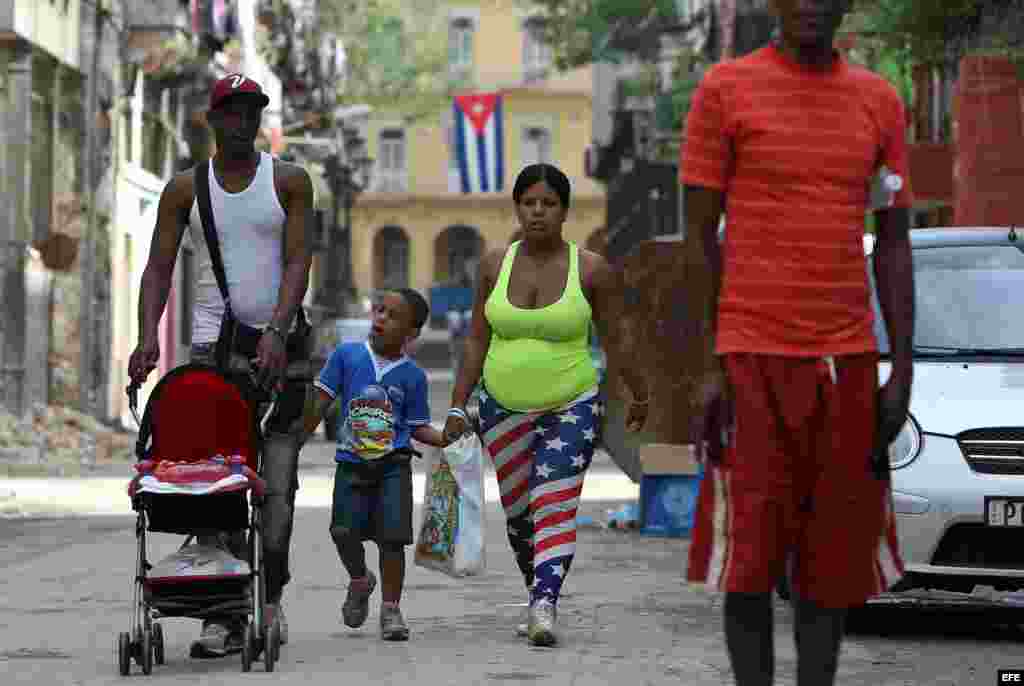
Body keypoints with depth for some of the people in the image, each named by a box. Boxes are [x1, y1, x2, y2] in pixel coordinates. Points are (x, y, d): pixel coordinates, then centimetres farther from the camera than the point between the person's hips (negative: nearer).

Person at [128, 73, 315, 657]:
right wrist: (148, 336, -14)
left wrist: (275, 332, -19)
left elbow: (298, 262, -5)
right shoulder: (185, 189, 7)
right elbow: (159, 268, 2)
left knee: (278, 481, -1)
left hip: (278, 343, 0)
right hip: (212, 344, 0)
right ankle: (224, 614, -6)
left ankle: (269, 593, 17)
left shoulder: (289, 182, 4)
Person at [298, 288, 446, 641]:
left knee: (392, 536, -6)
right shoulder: (347, 355, 1)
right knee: (345, 532, -8)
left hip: (394, 465, -1)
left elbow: (417, 427, 7)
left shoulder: (412, 375, 0)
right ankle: (359, 581, 26)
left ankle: (390, 609, 10)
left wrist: (446, 439, -10)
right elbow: (319, 401, 4)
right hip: (352, 464, 1)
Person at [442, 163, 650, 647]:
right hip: (504, 407, 3)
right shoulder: (494, 265, 1)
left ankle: (544, 607, -27)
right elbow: (477, 340, 5)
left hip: (571, 407, -3)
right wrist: (457, 406, 2)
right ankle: (538, 598, 30)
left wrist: (639, 397, 13)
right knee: (518, 513, 10)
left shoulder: (592, 270, -7)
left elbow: (616, 341, 3)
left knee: (555, 506, -17)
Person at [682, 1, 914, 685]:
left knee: (834, 563, 4)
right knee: (748, 560, -2)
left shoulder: (880, 102, 9)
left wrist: (902, 372, 5)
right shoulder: (726, 88, -1)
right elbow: (699, 237, -1)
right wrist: (705, 368, -6)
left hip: (848, 361, 3)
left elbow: (893, 245, 11)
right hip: (751, 358, -3)